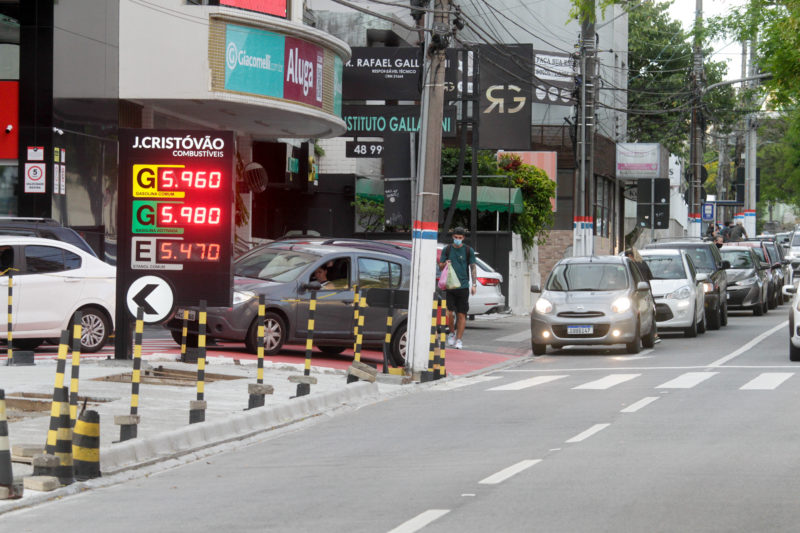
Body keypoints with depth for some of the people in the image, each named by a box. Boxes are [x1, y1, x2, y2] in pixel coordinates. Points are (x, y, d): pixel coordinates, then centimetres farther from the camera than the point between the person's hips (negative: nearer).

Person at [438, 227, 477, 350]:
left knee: (461, 314, -1)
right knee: (449, 312, -9)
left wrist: (474, 284, -2)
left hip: (463, 287, -1)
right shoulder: (447, 249, 9)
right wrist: (444, 264, -11)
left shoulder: (468, 251, 6)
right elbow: (440, 266, 13)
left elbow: (473, 267, 6)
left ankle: (459, 340, 5)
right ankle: (452, 332, 16)